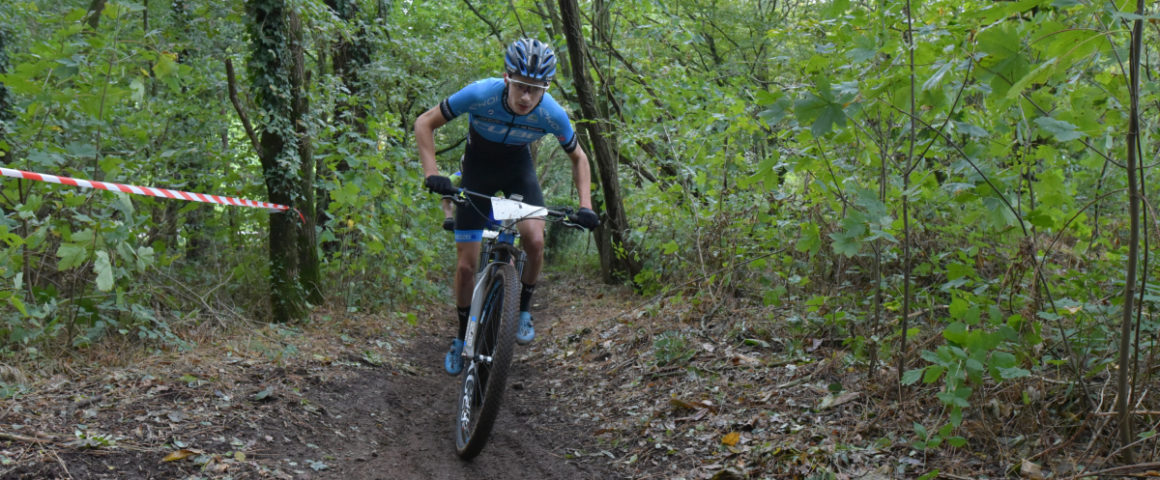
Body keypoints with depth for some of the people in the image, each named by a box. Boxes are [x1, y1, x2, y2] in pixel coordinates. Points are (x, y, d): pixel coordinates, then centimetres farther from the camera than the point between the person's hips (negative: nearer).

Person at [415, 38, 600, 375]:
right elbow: (424, 123, -21)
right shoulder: (480, 94, -33)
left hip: (518, 169, 1)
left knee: (535, 239, -27)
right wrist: (431, 173, -32)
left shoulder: (553, 115, -27)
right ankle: (462, 337, 20)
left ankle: (523, 309, -1)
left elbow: (578, 158, -7)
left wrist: (585, 206, -18)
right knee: (466, 264, -3)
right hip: (477, 169, -1)